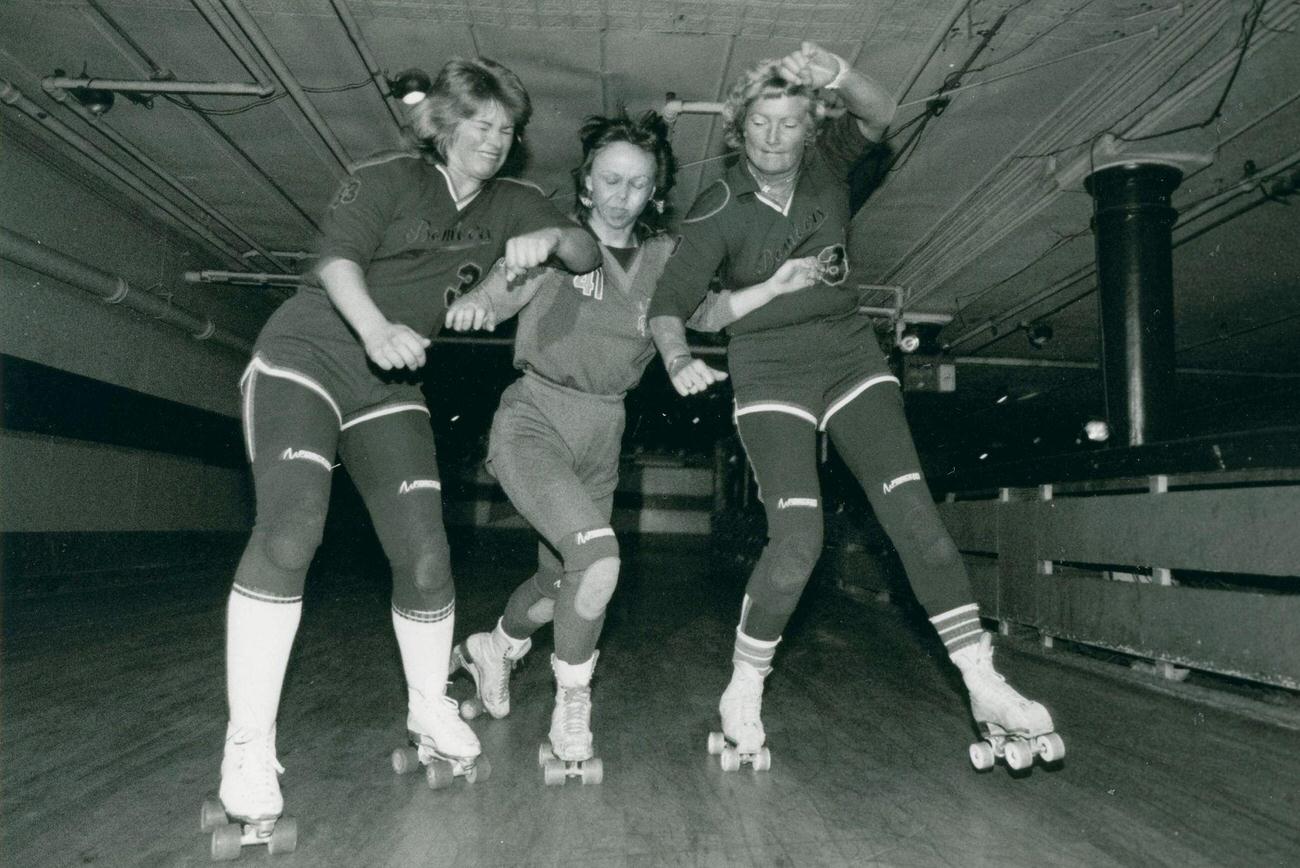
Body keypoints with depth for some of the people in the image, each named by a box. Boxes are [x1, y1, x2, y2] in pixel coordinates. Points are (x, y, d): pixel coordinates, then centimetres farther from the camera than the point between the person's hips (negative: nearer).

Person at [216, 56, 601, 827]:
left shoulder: (512, 205, 11)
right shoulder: (388, 178, -2)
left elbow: (589, 255, 6)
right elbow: (338, 258, -16)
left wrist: (551, 237, -17)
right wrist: (377, 328, -36)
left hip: (390, 387, 4)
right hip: (305, 354, -3)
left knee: (425, 555, -6)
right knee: (291, 526, -24)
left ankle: (430, 707, 19)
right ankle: (248, 742, -14)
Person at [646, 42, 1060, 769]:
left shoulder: (827, 164, 0)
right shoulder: (717, 212, -9)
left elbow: (880, 115, -15)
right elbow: (670, 305, -13)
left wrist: (836, 76, -35)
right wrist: (680, 360, -33)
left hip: (851, 356, 4)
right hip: (770, 375, -3)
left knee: (912, 511, -6)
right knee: (798, 537, -17)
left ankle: (985, 685, 1)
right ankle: (743, 693, 4)